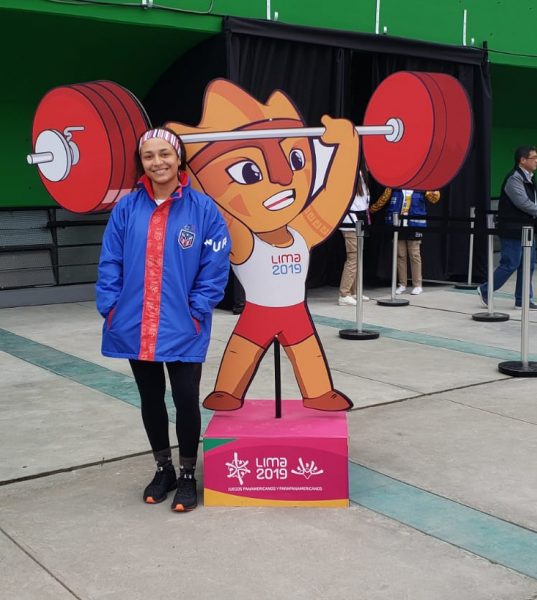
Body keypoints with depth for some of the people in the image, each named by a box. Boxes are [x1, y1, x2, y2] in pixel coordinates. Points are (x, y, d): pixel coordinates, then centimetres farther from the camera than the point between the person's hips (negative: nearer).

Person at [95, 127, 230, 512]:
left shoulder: (203, 208, -5)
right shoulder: (127, 208, 1)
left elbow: (215, 266, -5)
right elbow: (110, 263, 4)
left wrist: (197, 310, -11)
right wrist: (110, 306, -5)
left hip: (183, 328, -3)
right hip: (134, 327, 3)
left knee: (186, 400, 5)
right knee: (151, 401, 16)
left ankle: (187, 476, 24)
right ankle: (163, 469, 35)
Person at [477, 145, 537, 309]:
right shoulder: (514, 179, -15)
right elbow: (523, 203, -22)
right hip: (512, 230, -9)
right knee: (510, 265, -6)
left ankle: (523, 300, 15)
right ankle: (485, 290, 10)